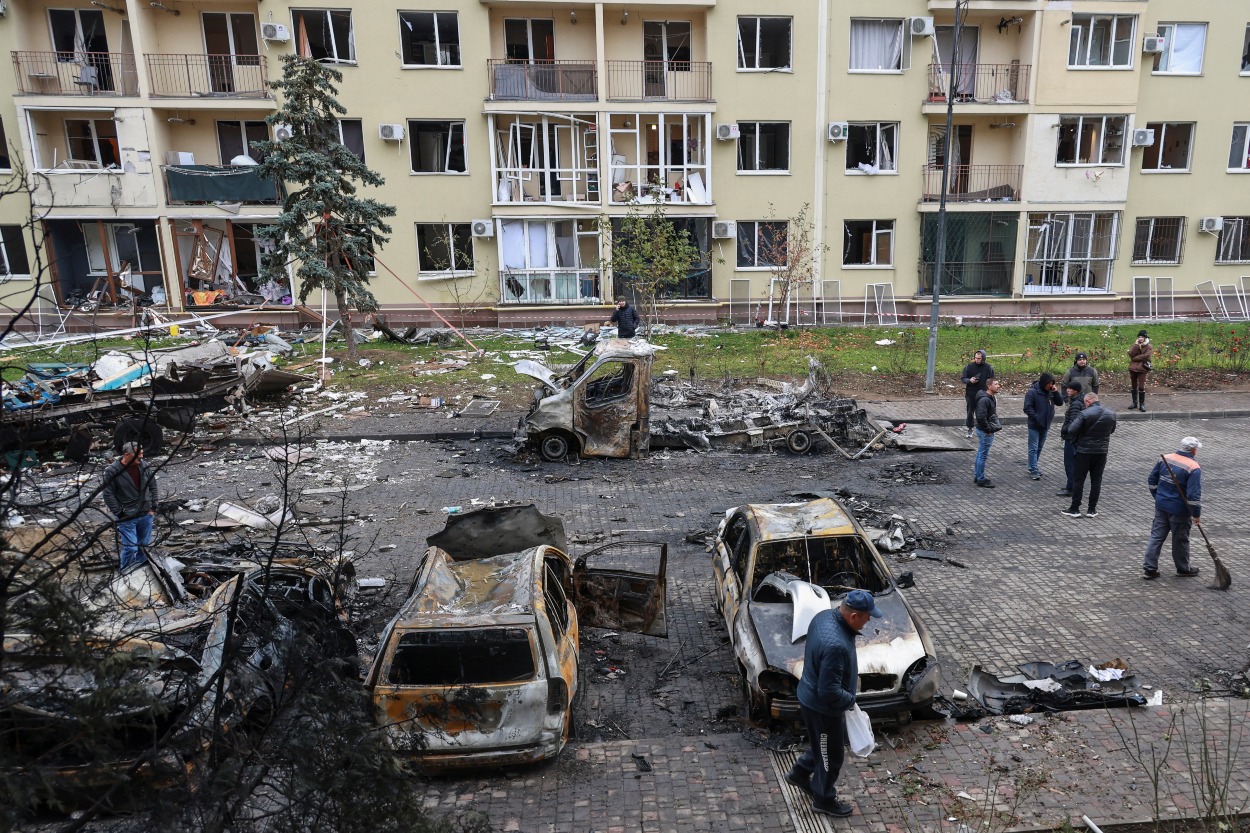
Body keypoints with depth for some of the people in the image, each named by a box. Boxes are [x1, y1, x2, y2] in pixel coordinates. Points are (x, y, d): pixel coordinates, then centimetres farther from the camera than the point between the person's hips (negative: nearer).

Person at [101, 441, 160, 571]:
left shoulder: (144, 466, -4)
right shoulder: (112, 471, -14)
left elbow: (153, 487, 7)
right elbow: (108, 495, -10)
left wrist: (153, 507, 3)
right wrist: (120, 514, -11)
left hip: (146, 515, 4)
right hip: (127, 517, -4)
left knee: (144, 545, 15)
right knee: (130, 548, -6)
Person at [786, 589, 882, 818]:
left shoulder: (824, 616, -10)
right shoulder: (835, 645, -39)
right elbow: (829, 692, -32)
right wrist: (851, 699, -14)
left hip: (810, 697, 8)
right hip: (823, 707, -8)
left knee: (824, 746, 30)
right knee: (832, 756, 16)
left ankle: (800, 773, 49)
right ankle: (824, 800, 39)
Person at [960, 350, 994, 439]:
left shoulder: (988, 368, -3)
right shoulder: (969, 366, -2)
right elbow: (963, 378, 2)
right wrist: (970, 380, -20)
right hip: (971, 394, 1)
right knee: (970, 412, 10)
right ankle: (970, 429, 24)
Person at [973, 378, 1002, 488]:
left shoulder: (992, 398, 11)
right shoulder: (984, 400, -22)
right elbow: (981, 417, -28)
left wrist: (997, 425, 12)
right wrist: (988, 429, -20)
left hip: (988, 431, 10)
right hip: (985, 432, -10)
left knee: (980, 454, 17)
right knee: (983, 456, -3)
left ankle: (977, 476, 27)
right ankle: (981, 480, 4)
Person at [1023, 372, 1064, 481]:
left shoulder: (1050, 391, 3)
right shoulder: (1033, 392, -14)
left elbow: (1060, 402, 2)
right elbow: (1027, 408, -16)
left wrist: (1055, 392, -12)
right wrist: (1036, 419, -20)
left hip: (1045, 425, 6)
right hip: (1034, 426, -6)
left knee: (1039, 448, 14)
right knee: (1033, 448, -3)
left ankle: (1033, 467, 25)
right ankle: (1033, 470, 0)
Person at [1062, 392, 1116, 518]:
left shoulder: (1085, 414, -18)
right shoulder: (1111, 414, 2)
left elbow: (1071, 430, -19)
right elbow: (1112, 430, 16)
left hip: (1084, 451, -5)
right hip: (1102, 452, 5)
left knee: (1078, 480, 4)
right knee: (1096, 480, 11)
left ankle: (1075, 509, 8)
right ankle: (1092, 510, 14)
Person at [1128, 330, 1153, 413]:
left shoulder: (1149, 347, -1)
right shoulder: (1134, 345, 9)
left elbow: (1145, 356, -16)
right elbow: (1131, 354, -9)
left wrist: (1134, 358, -11)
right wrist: (1137, 345, -14)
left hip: (1142, 369, -4)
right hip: (1133, 368, 4)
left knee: (1141, 387, -7)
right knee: (1133, 386, 11)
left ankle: (1141, 404, 0)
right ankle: (1135, 402, 21)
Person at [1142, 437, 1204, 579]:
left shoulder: (1165, 459, 0)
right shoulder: (1194, 468, -17)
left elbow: (1151, 480, 8)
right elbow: (1194, 494, -21)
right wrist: (1196, 514, -12)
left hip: (1161, 505, 5)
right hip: (1179, 511, -5)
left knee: (1156, 536, 10)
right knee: (1180, 540, 12)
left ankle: (1149, 567, 9)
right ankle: (1183, 568, 30)